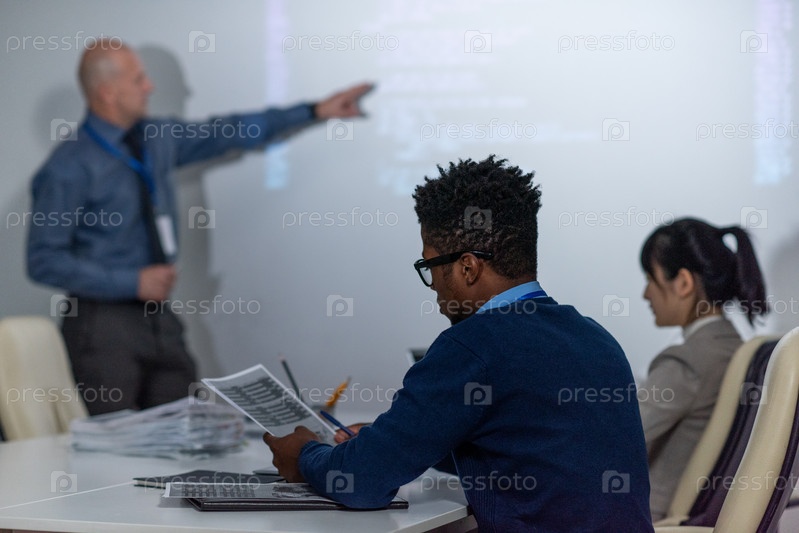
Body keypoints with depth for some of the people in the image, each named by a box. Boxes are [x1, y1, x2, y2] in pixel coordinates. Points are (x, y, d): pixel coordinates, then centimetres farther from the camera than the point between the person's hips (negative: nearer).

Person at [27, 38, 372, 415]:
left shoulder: (156, 140, 5)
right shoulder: (70, 169, -14)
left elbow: (231, 133, 15)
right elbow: (45, 261, -15)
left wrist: (317, 111, 15)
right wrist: (134, 282, -18)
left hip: (157, 316, 6)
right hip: (104, 324, -6)